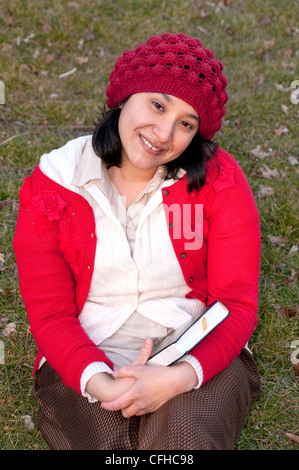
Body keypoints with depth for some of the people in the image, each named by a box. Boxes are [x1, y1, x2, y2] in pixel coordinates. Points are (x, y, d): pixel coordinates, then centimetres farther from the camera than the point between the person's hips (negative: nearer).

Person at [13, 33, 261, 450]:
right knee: (108, 442, -28)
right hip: (87, 362, 0)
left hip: (200, 355, 0)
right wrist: (99, 382, -22)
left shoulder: (217, 179, -5)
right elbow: (49, 314, -3)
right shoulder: (52, 185, -4)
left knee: (183, 438, -29)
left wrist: (181, 376, -24)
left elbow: (237, 305, -6)